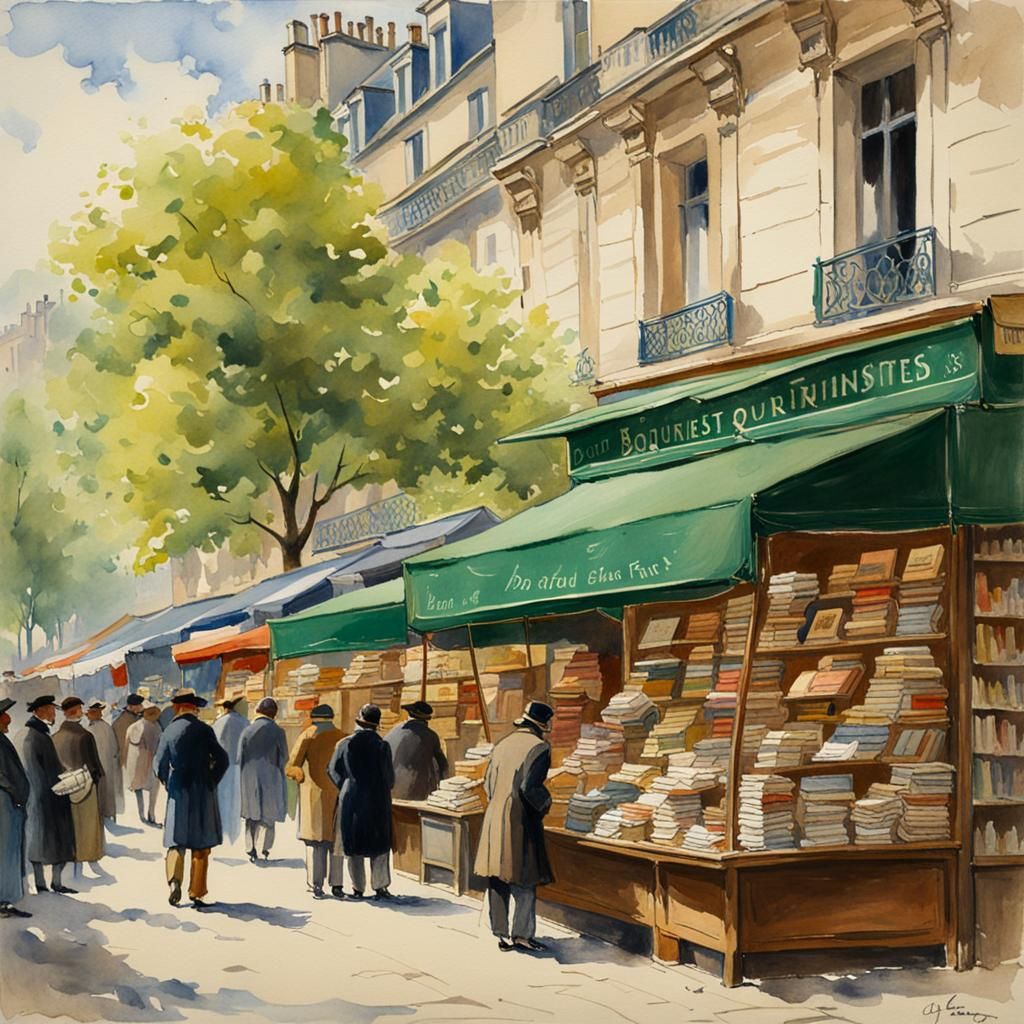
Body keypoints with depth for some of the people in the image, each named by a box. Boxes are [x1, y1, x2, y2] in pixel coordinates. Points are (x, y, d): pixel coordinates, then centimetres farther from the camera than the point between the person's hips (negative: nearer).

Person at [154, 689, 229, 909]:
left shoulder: (169, 730, -1)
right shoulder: (203, 730, -8)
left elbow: (160, 764, 0)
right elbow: (222, 759, -12)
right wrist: (212, 781, 2)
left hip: (178, 794, 2)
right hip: (202, 793, -2)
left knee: (176, 842, 11)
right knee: (201, 847, 6)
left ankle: (174, 880, -11)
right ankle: (196, 894, 6)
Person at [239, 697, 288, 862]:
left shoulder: (247, 731, -4)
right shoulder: (277, 731, -9)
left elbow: (240, 757, 1)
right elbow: (284, 757, -1)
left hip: (250, 779, 2)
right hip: (271, 779, -1)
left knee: (252, 817, 12)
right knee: (269, 816, 9)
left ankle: (251, 849, 0)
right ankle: (265, 851, 3)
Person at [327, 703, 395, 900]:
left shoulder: (344, 744, -7)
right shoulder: (382, 746, -11)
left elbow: (333, 771, 3)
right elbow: (390, 777, -4)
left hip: (351, 801, 1)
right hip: (377, 802, -1)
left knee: (353, 846, 10)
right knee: (379, 846, 11)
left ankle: (358, 889, 12)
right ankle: (380, 887, 9)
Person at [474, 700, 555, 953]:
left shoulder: (503, 744, 11)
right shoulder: (539, 747, -11)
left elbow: (488, 783, 14)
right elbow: (530, 786, -20)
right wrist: (544, 803, -3)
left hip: (494, 819, 7)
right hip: (520, 821, -7)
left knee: (498, 881, 10)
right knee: (525, 881, 1)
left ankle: (501, 934, 14)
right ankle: (522, 934, 0)